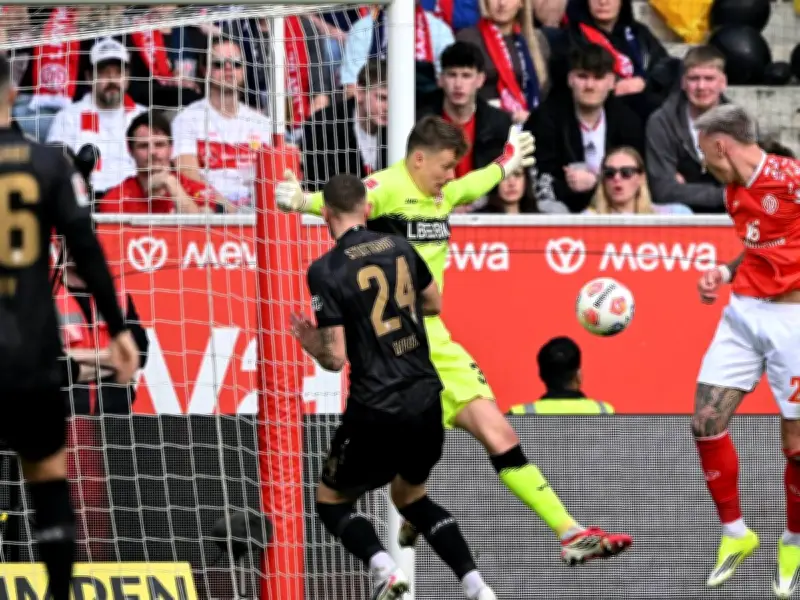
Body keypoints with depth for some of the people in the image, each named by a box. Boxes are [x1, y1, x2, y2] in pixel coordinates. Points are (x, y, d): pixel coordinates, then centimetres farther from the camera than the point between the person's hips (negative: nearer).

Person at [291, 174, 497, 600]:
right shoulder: (399, 248, 4)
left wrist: (308, 341, 9)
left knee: (331, 502, 15)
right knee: (411, 497, 28)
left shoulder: (325, 271, -12)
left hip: (376, 412, -5)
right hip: (426, 402, 5)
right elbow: (433, 304, 21)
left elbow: (335, 358, -12)